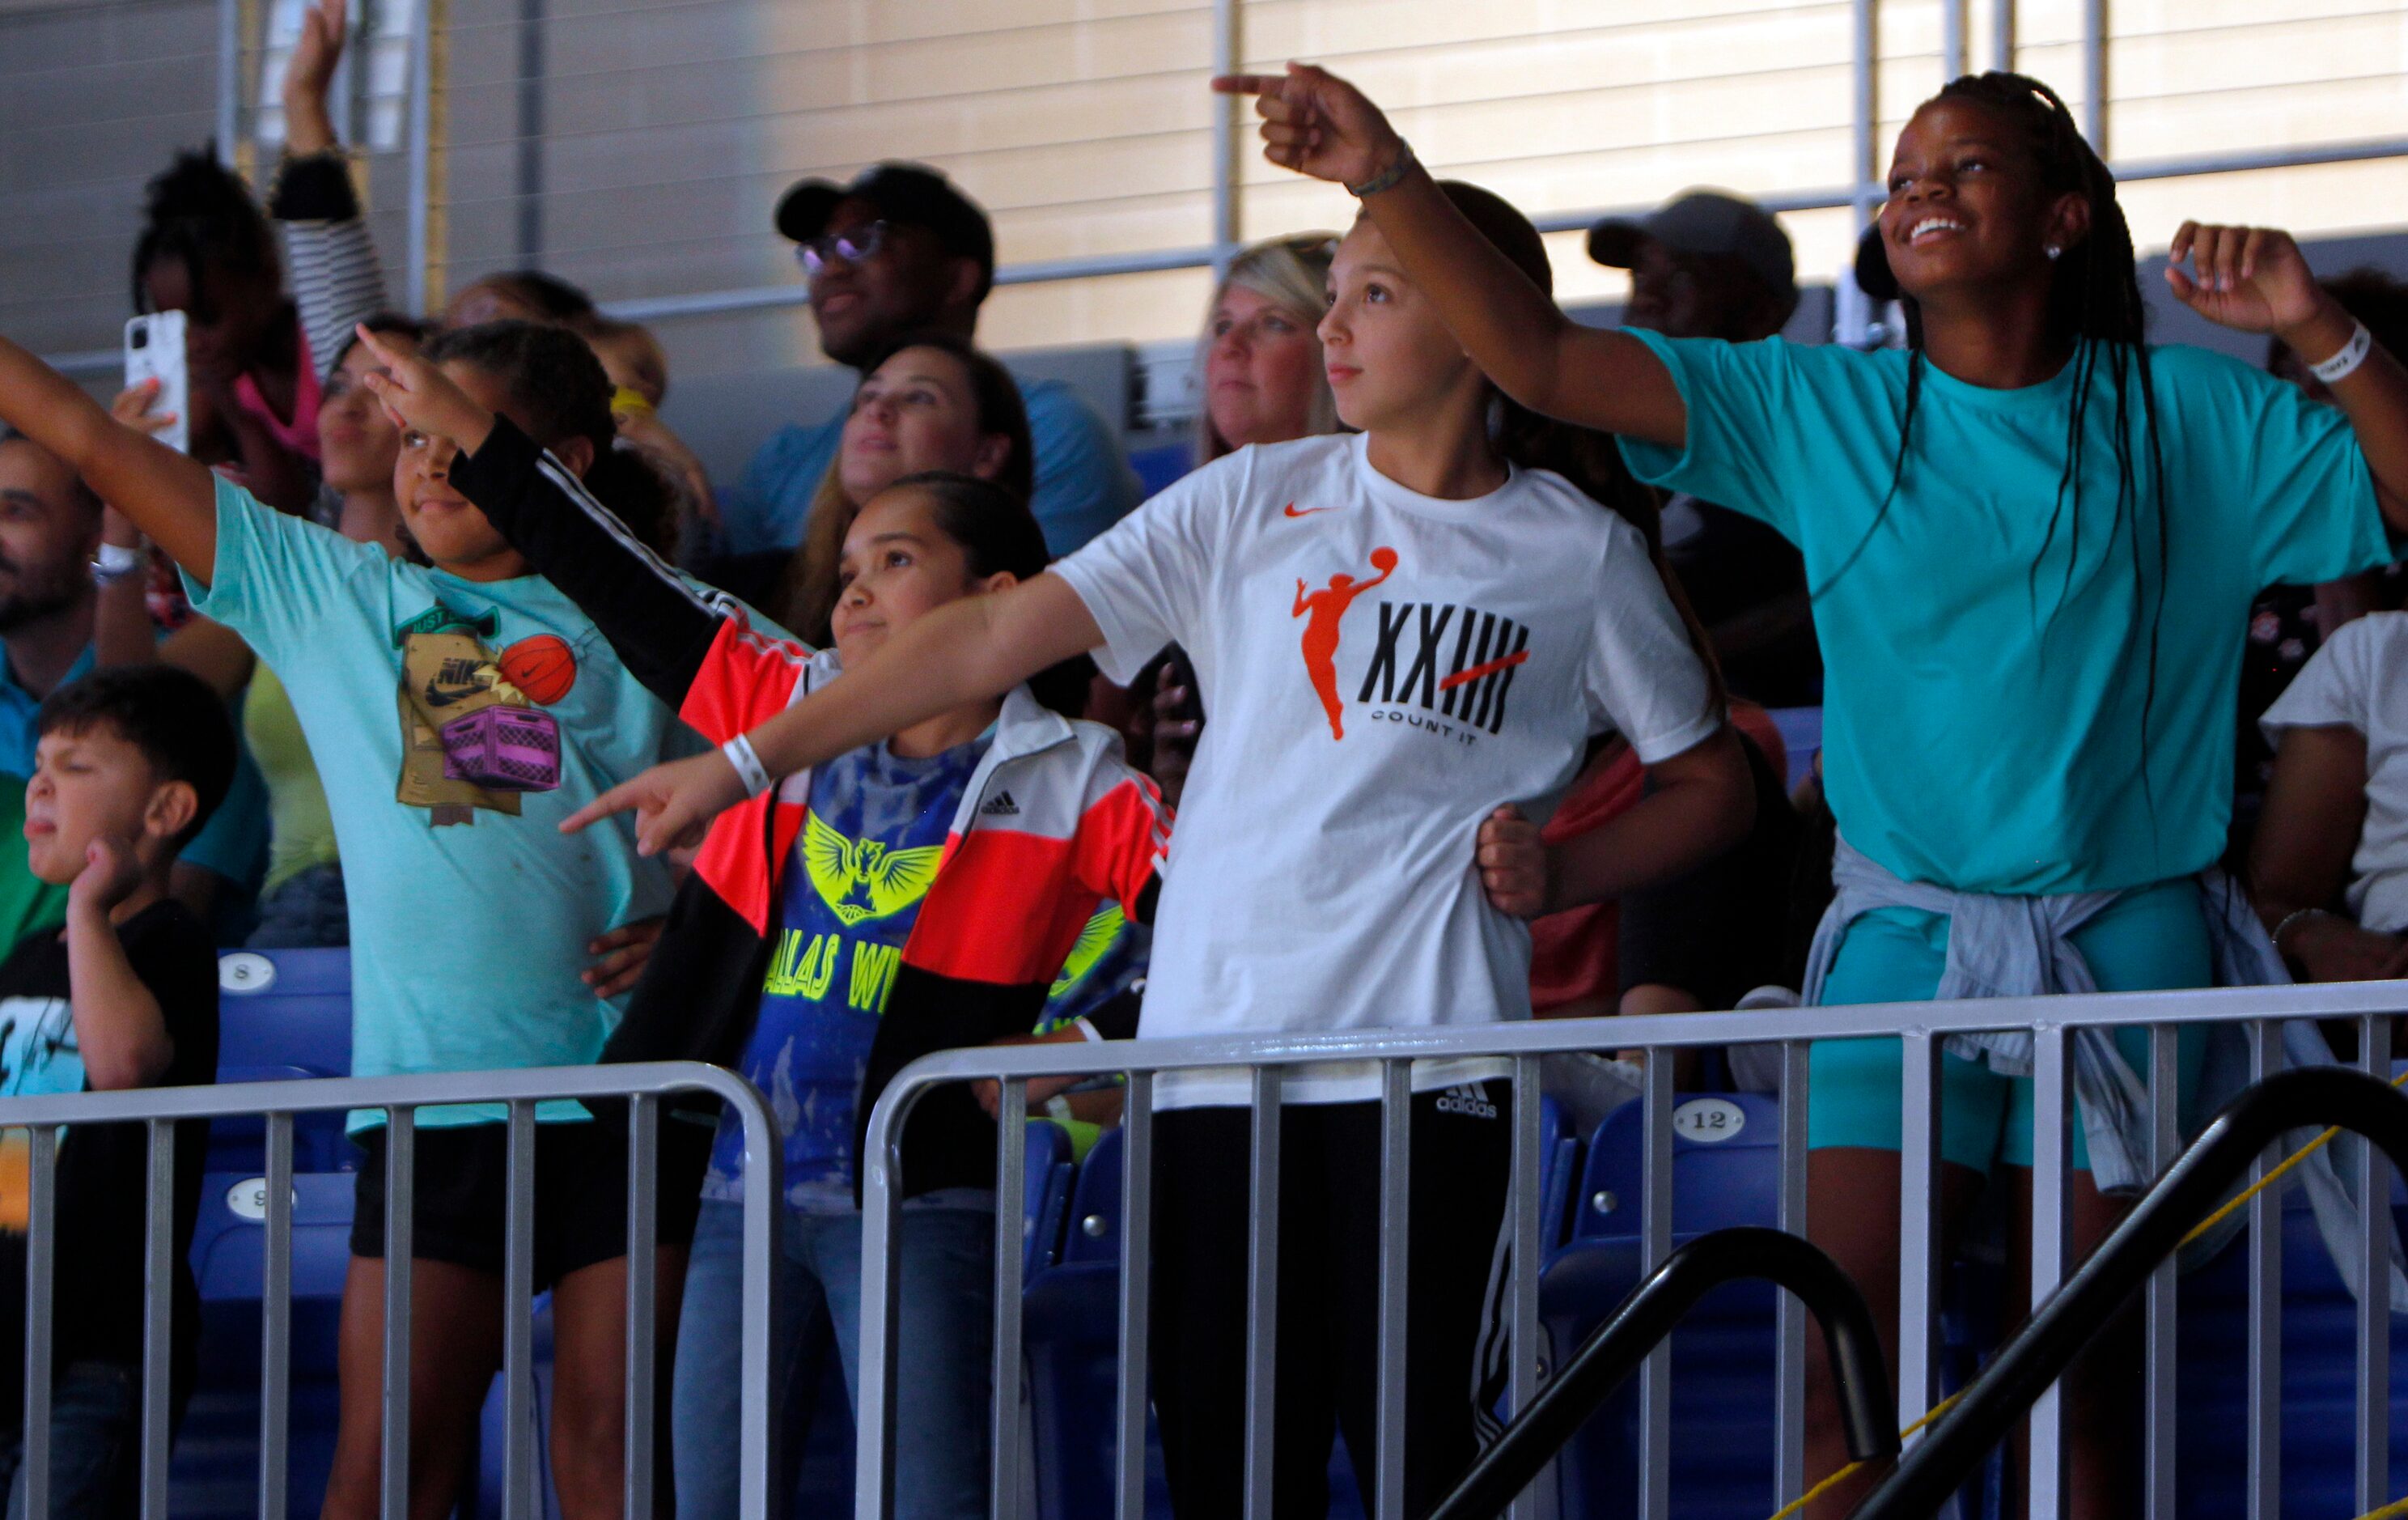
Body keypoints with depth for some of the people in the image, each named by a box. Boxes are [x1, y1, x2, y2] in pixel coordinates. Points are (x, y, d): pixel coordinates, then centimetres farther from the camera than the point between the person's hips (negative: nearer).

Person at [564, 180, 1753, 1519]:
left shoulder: (1582, 553, 9)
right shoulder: (1251, 504, 11)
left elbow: (1709, 783, 17)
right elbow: (994, 639, 8)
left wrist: (1561, 870, -3)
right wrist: (743, 765, 4)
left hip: (1422, 1047, -2)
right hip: (1216, 1043, 2)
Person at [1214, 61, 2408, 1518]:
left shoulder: (2186, 416, 5)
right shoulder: (1818, 410, 6)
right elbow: (1539, 358, -2)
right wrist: (1388, 177, -13)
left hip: (2125, 945, -1)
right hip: (1905, 943, 1)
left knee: (2080, 1398, 0)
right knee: (1847, 1392, -10)